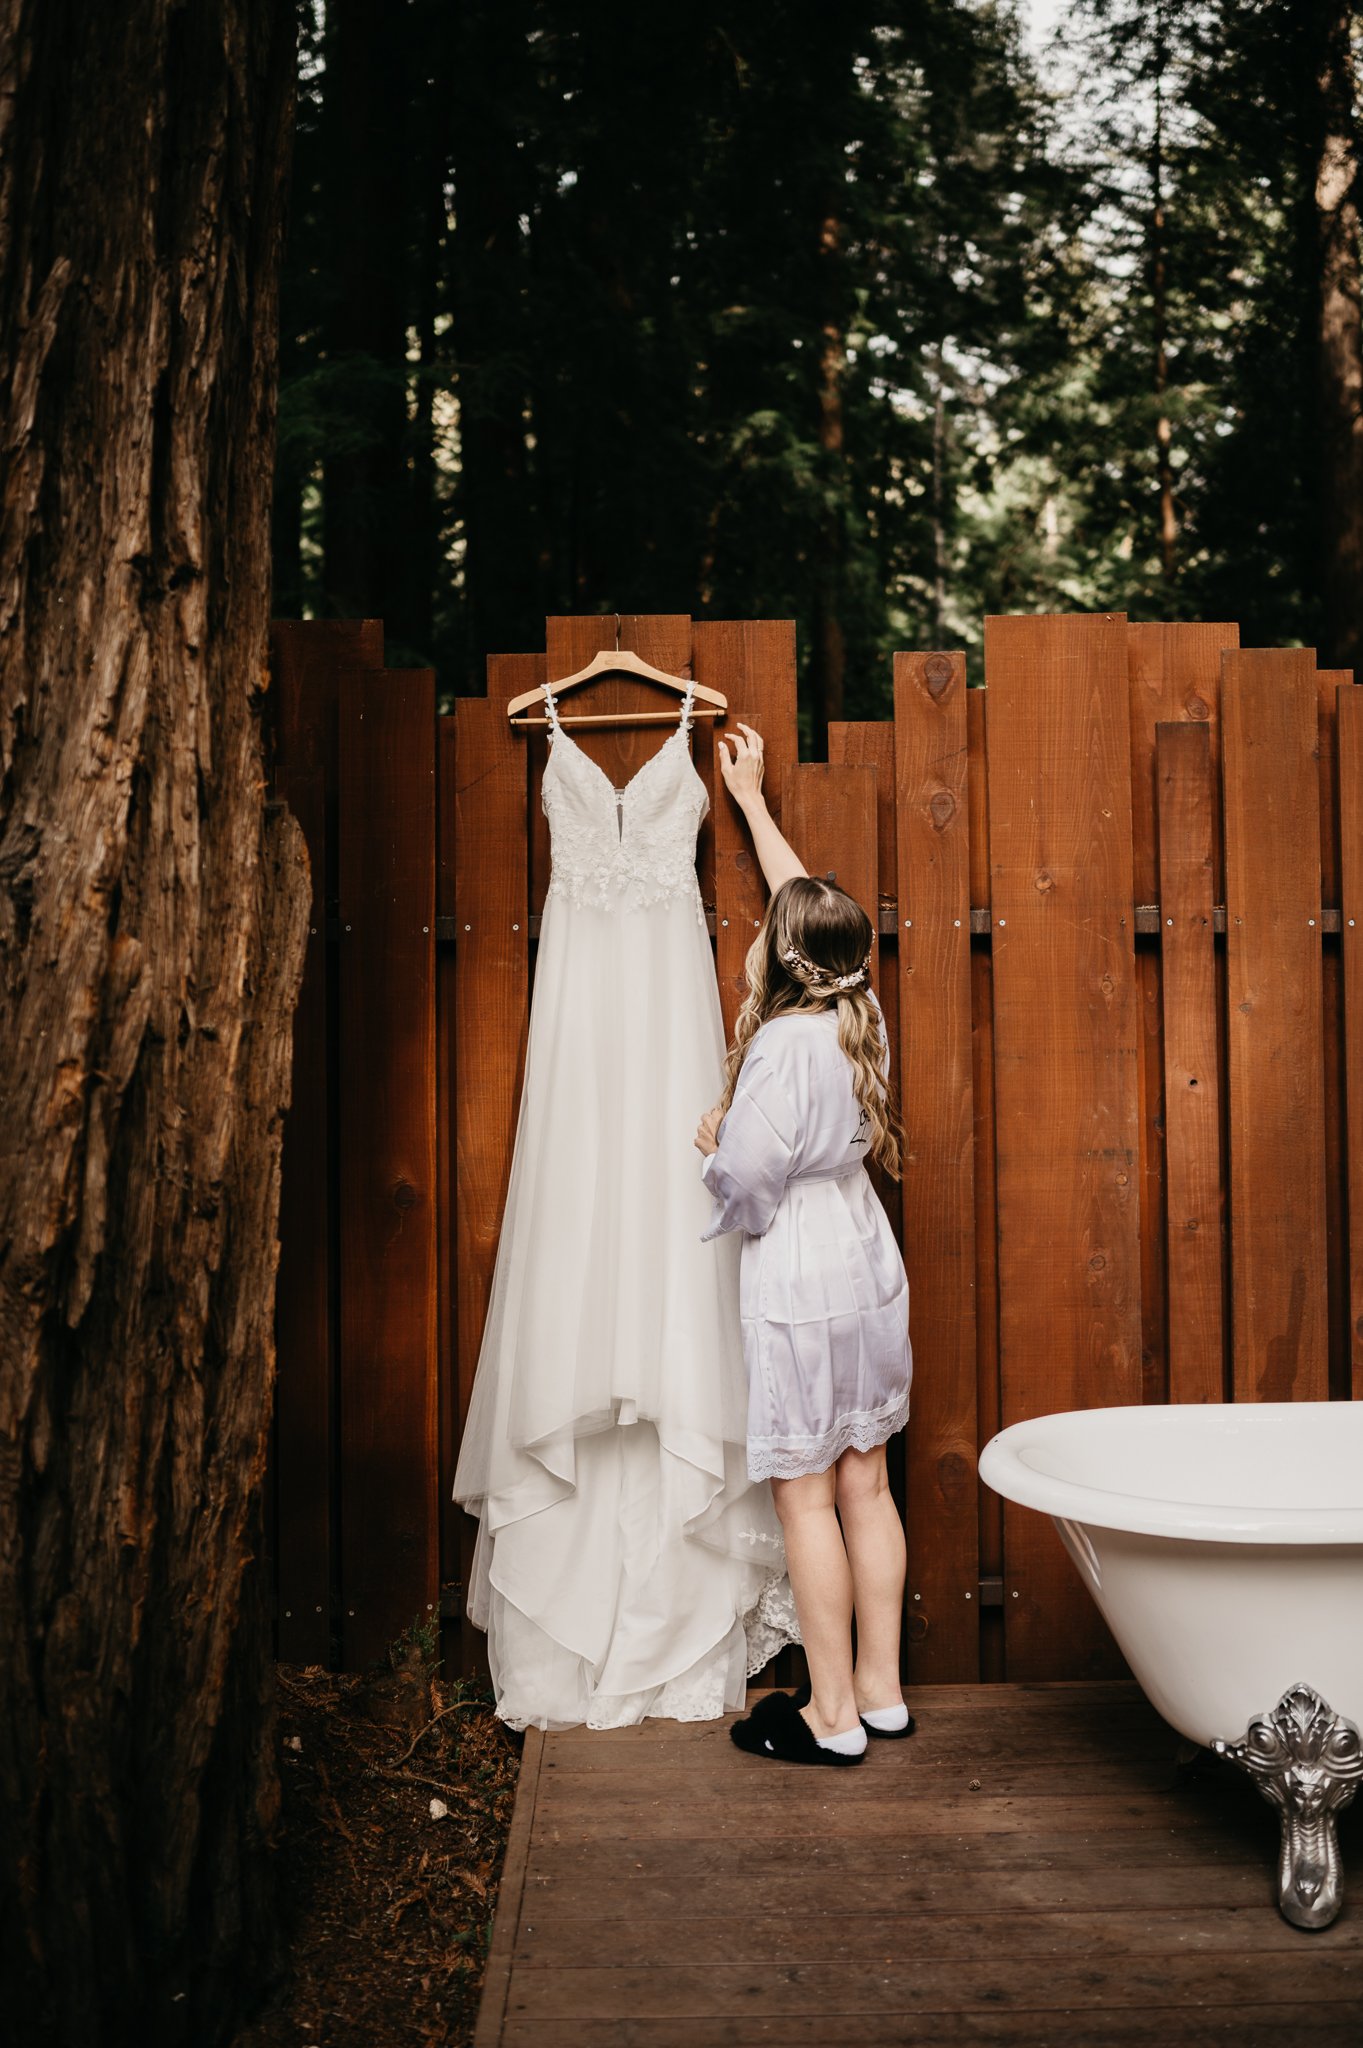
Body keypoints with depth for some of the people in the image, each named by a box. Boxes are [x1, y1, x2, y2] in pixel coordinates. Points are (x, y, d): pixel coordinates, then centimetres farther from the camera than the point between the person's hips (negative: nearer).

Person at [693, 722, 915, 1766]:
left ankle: (832, 1714, 10)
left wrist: (714, 1141, 2)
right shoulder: (861, 1016, 4)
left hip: (800, 1280, -8)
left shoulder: (783, 1044, -19)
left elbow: (748, 1186, -20)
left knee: (806, 1493, 1)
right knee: (866, 1483, 13)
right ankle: (881, 1690, 23)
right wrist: (752, 799, 29)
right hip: (868, 1259, 8)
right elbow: (806, 899, 19)